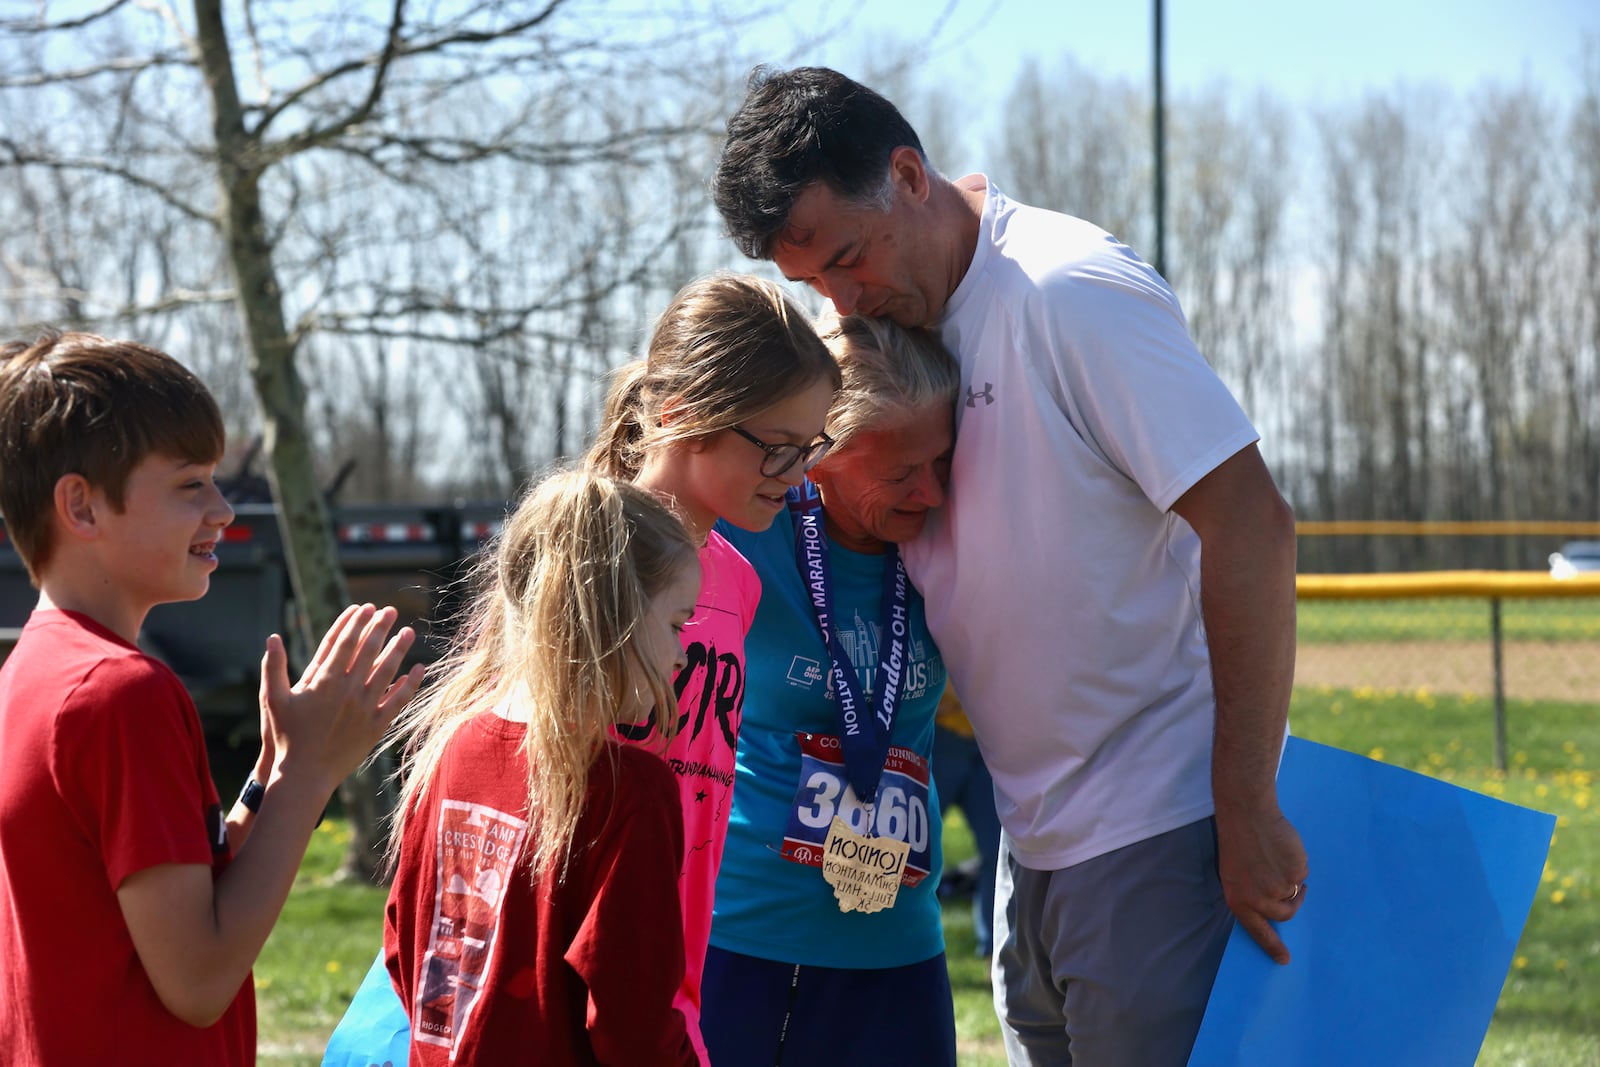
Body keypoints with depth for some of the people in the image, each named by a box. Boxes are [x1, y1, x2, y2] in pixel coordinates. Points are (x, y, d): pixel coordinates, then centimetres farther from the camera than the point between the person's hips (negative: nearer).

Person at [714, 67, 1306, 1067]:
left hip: (1163, 833, -8)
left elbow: (1250, 524, -18)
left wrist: (1248, 815, -19)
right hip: (1036, 838, 8)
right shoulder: (906, 319, 9)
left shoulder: (1070, 290, -15)